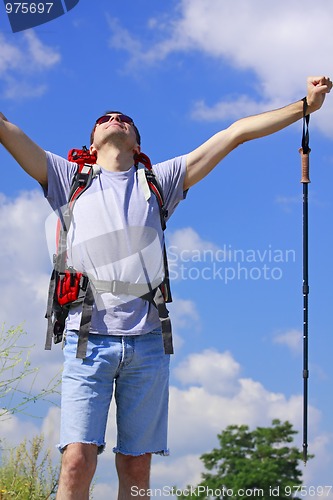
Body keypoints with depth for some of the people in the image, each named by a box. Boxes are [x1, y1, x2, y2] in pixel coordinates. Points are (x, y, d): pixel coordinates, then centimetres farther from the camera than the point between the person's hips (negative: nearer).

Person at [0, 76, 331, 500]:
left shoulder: (157, 180, 19)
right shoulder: (69, 178, 17)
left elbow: (235, 133, 18)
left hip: (146, 341, 2)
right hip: (88, 338, -1)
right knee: (77, 461, -14)